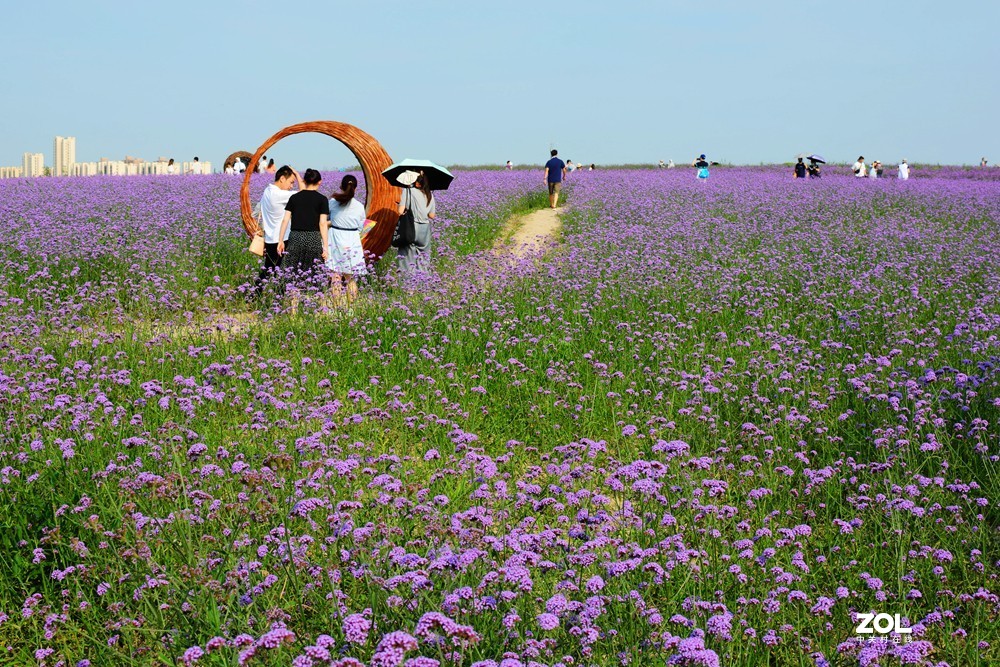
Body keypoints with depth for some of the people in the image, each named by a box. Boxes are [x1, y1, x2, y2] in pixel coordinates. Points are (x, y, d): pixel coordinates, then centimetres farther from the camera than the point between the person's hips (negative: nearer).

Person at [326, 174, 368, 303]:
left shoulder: (332, 202, -7)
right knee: (351, 277, 10)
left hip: (335, 241, -1)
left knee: (335, 274, 3)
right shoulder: (359, 206, -6)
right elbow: (360, 227, 4)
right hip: (352, 242, 1)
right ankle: (352, 302, 13)